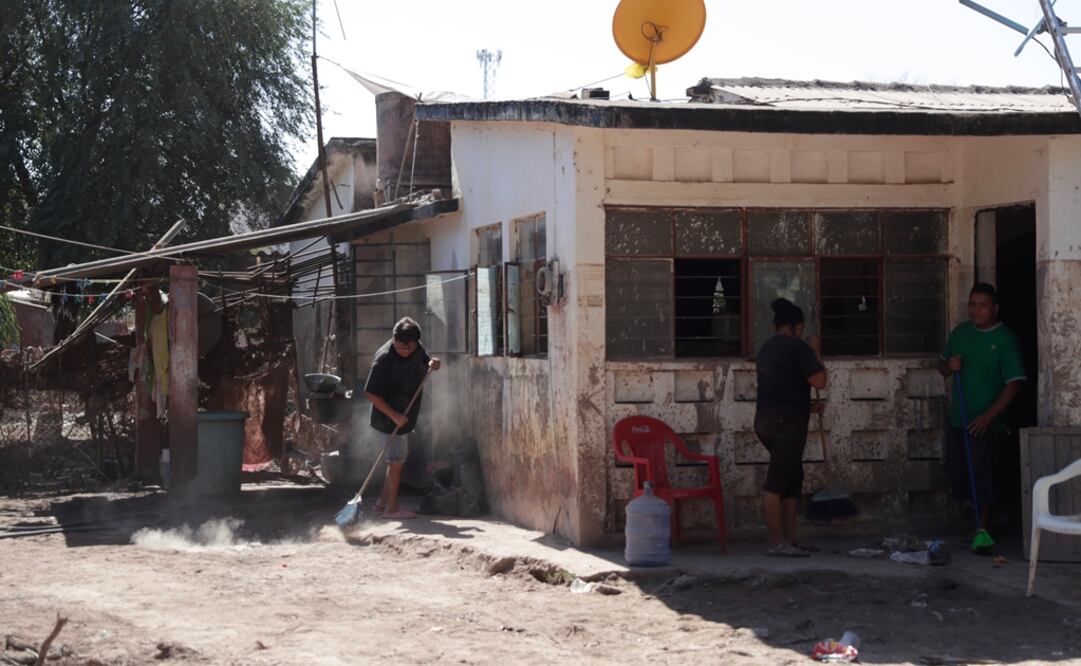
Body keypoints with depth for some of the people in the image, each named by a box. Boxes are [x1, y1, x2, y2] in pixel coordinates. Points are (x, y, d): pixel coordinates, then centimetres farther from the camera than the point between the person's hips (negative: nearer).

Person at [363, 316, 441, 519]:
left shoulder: (416, 348, -3)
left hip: (406, 415, 8)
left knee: (398, 457, 15)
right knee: (397, 459, -3)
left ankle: (383, 500, 25)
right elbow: (371, 393, -24)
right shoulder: (384, 358, -25)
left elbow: (424, 363, 18)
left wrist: (432, 364, -8)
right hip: (391, 416, -8)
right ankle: (391, 507, 6)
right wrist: (394, 415, -27)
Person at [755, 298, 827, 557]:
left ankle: (789, 540, 16)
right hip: (787, 422, -9)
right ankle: (777, 543, -7)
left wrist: (807, 406, 32)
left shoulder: (766, 348, 16)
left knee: (792, 479, 14)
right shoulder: (798, 347, -10)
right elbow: (819, 381, -12)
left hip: (766, 419, 9)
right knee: (776, 482, -8)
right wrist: (816, 352, 2)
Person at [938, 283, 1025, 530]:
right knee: (957, 473, 10)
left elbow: (1014, 383, -14)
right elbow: (942, 367, 18)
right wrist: (949, 366, -7)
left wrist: (989, 416, -21)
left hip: (985, 424, -6)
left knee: (981, 478, -5)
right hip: (957, 419, 6)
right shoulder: (959, 332, 7)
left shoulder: (1005, 339, -10)